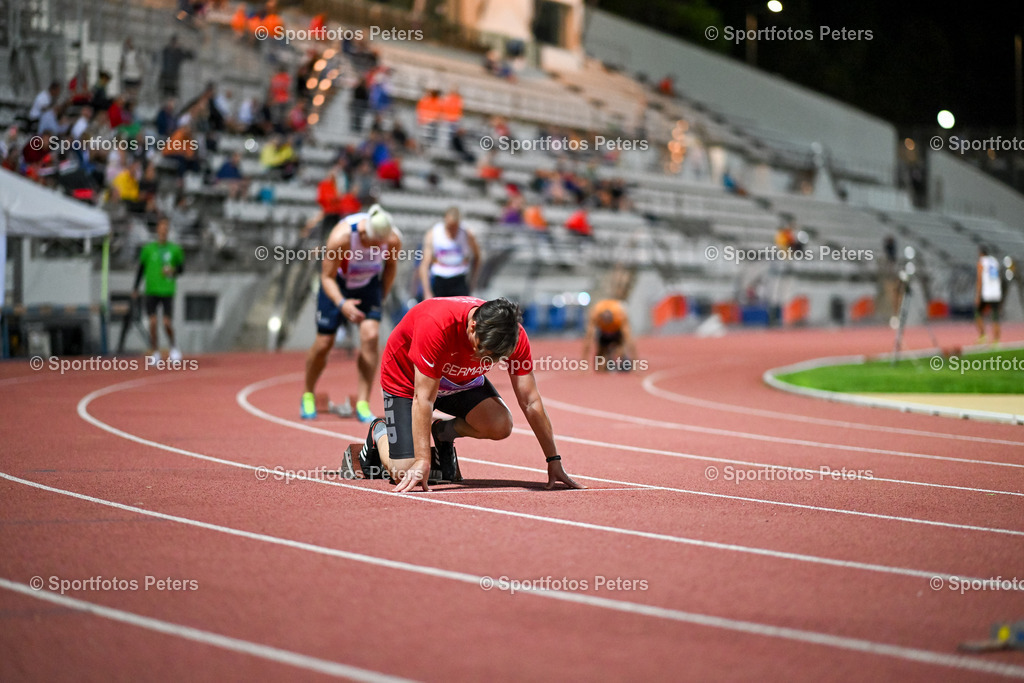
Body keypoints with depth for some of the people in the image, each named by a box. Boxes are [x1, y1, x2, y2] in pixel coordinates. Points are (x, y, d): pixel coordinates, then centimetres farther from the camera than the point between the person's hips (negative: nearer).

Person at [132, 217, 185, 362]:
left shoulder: (175, 249, 4)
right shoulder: (148, 248, 4)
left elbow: (181, 267, 11)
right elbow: (141, 267, 10)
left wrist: (173, 270, -11)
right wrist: (135, 288, 8)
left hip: (168, 291, 0)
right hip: (151, 290, 1)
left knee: (167, 323, -5)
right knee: (153, 322, -6)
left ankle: (173, 347, 21)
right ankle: (154, 352, 6)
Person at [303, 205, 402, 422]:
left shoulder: (393, 240, -24)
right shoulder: (341, 236, -35)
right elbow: (327, 277, -24)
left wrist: (382, 297, 2)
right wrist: (342, 303, -40)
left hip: (369, 285, 2)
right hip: (337, 284, -2)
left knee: (370, 335, -19)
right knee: (323, 343, 0)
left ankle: (362, 403, -14)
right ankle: (308, 395, 27)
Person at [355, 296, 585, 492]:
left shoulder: (514, 335, -28)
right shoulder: (436, 324, -42)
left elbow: (530, 402, -21)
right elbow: (423, 399, -37)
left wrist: (554, 461, -21)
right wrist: (423, 462, -39)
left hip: (463, 380, 4)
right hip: (406, 376, -4)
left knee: (501, 426, -24)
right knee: (403, 471, -16)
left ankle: (444, 432, 9)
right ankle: (379, 432, 21)